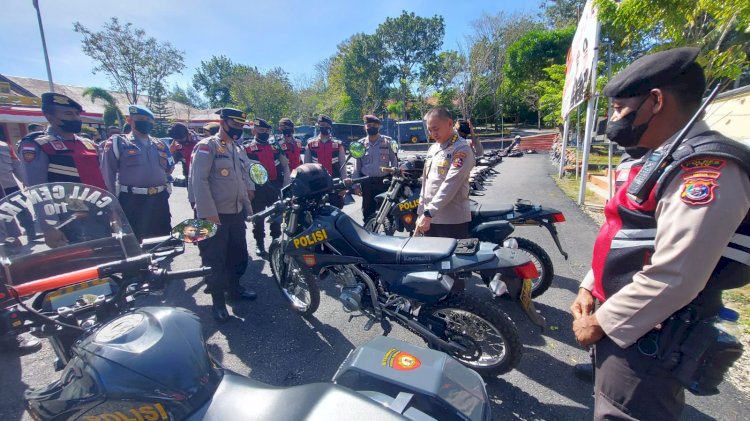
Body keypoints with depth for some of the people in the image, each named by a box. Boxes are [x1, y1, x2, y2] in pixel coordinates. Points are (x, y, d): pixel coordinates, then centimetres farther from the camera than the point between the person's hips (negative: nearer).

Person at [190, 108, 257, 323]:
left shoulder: (239, 149, 15)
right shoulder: (206, 146, -9)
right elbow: (198, 181, -17)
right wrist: (208, 214, -21)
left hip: (237, 213, 8)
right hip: (214, 215, -7)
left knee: (239, 255, 17)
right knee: (214, 260, 4)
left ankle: (234, 288, 37)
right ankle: (218, 302, 18)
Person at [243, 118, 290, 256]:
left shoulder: (275, 146, 11)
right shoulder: (246, 147, 0)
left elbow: (285, 165, 11)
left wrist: (286, 183, -1)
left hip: (276, 186, 3)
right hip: (257, 187, -3)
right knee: (258, 217, 5)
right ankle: (259, 244, 18)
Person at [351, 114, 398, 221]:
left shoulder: (387, 142, 2)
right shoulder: (360, 144, 6)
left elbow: (394, 161, 3)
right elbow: (357, 166, 7)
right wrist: (356, 184, 3)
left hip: (384, 181, -1)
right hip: (367, 182, 2)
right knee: (368, 211, 10)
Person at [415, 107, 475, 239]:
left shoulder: (461, 149, -9)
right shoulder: (433, 149, 16)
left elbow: (450, 184, -20)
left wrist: (429, 213, -24)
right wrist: (421, 213, 14)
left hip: (453, 221, -7)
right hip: (429, 218, 7)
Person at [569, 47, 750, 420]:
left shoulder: (706, 169, -22)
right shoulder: (657, 160, 11)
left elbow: (672, 279, -28)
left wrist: (601, 323, -18)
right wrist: (589, 288, 8)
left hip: (647, 340, -9)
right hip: (621, 321, 9)